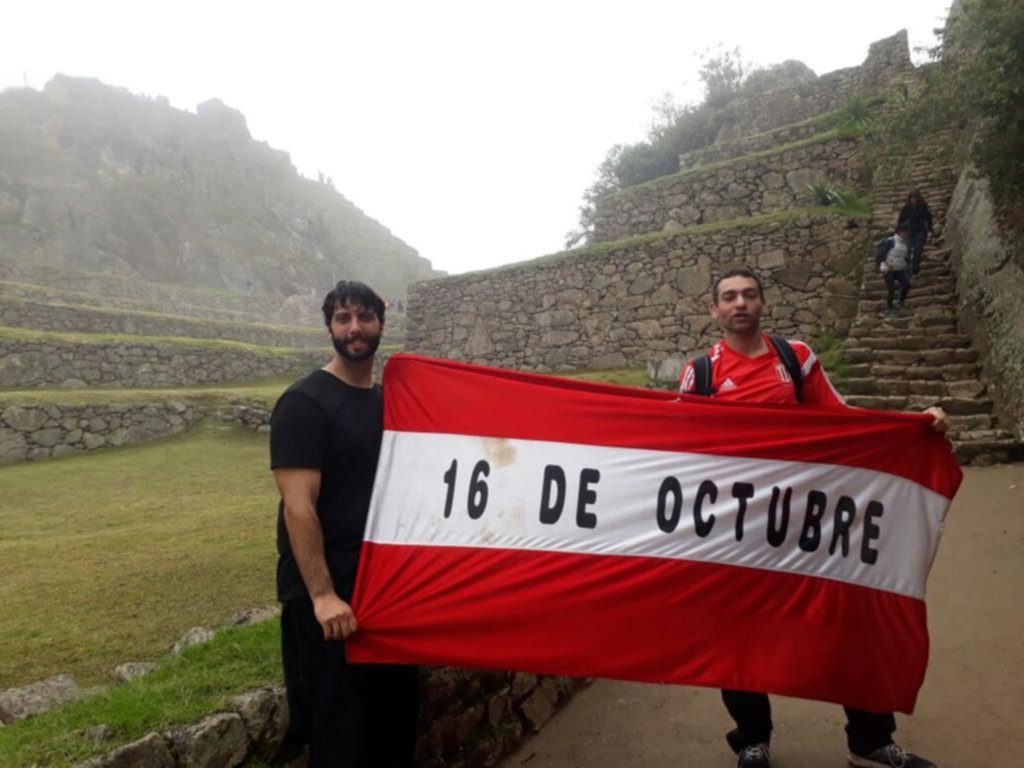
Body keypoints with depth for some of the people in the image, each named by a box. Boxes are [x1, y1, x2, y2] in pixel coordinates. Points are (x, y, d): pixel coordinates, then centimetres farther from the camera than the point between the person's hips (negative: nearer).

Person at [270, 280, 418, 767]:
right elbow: (298, 507, -20)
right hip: (325, 592, -7)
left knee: (398, 708, 19)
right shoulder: (304, 403, -14)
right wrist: (322, 594, -24)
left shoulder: (390, 401, 8)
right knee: (339, 726, 6)